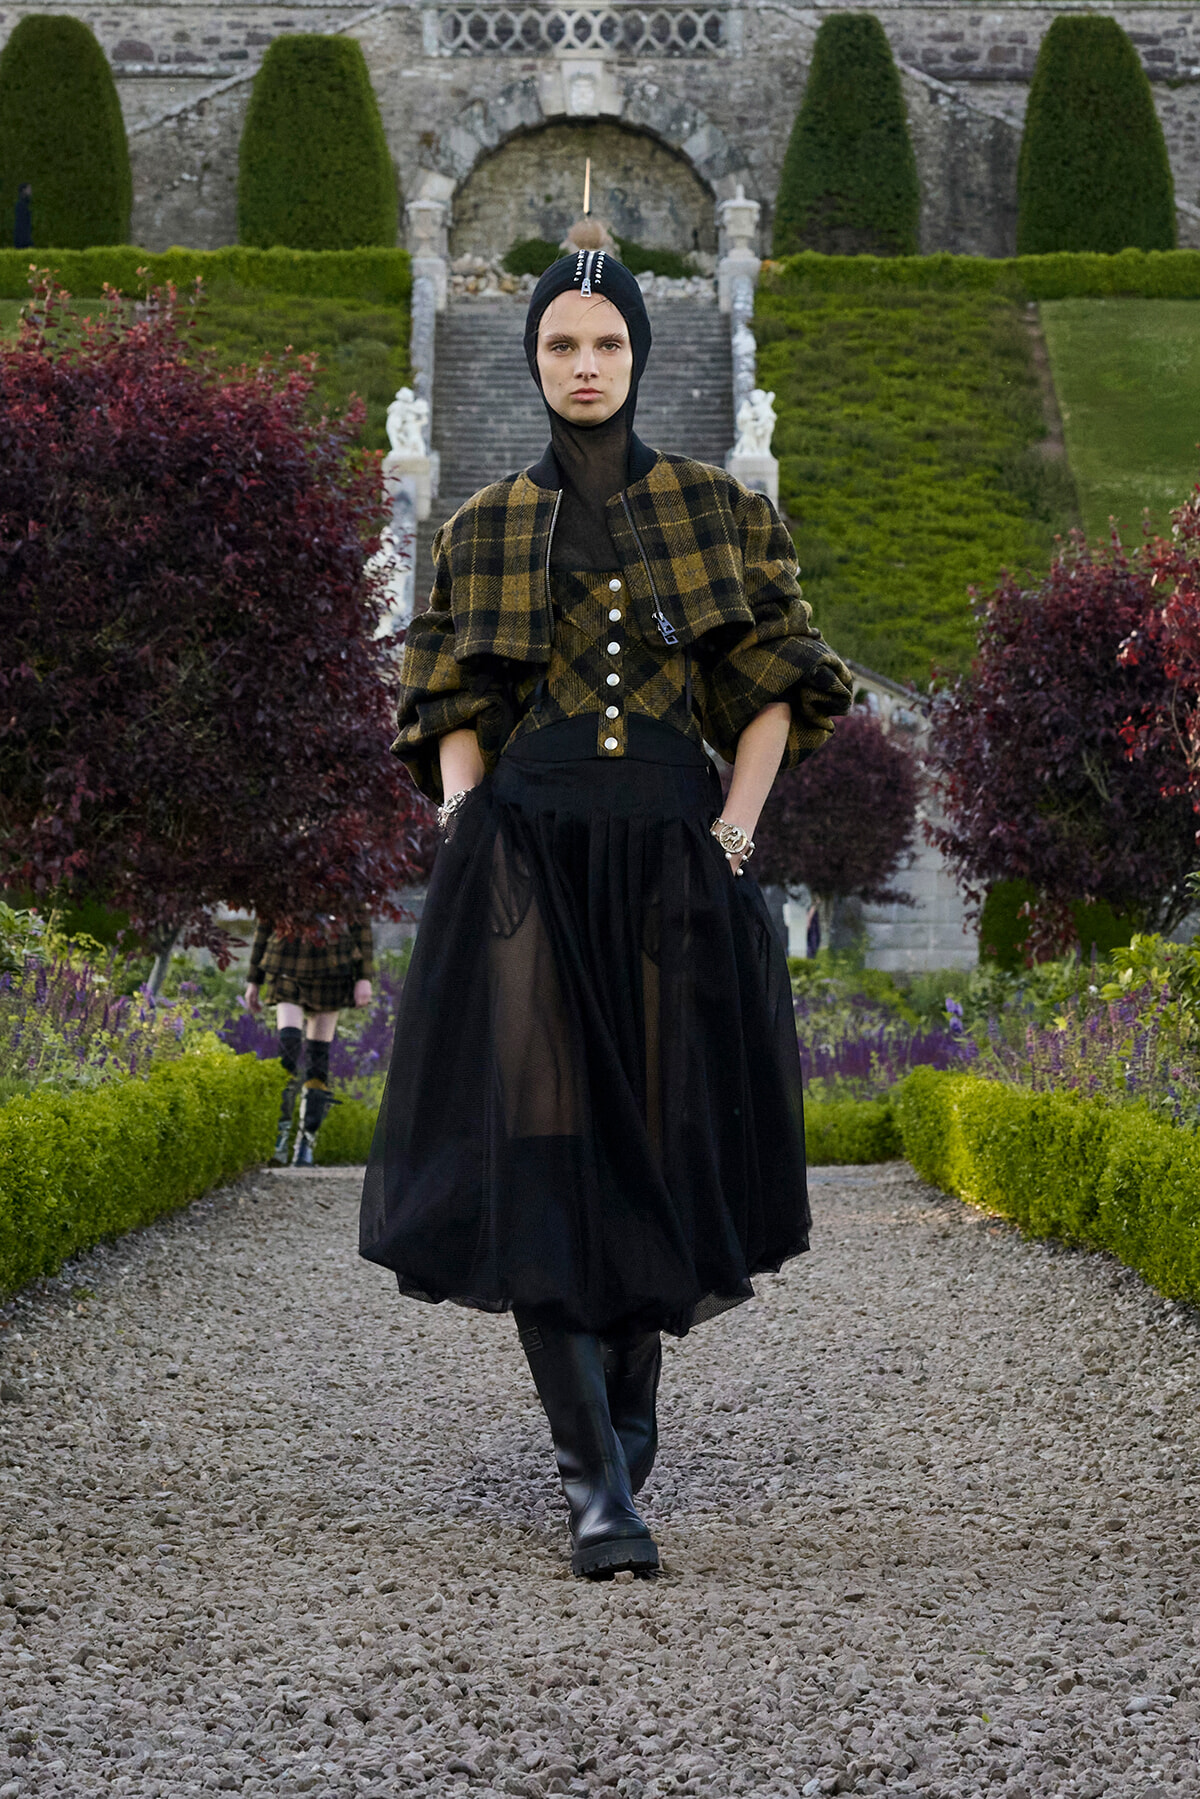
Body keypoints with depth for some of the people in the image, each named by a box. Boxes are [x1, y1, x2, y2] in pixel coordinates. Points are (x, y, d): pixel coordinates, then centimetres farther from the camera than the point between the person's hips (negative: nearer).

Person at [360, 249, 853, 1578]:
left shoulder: (719, 512, 10)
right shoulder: (485, 532, 12)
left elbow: (775, 685, 9)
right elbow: (454, 712, 12)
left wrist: (735, 826, -2)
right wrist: (463, 833, -4)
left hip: (670, 856, 0)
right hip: (525, 855, 0)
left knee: (663, 1137, 3)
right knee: (539, 1142, -12)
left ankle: (629, 1399, 30)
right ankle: (595, 1480, -12)